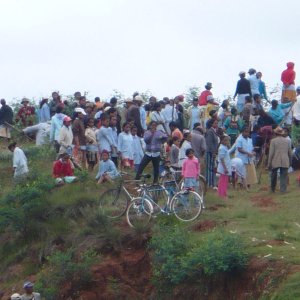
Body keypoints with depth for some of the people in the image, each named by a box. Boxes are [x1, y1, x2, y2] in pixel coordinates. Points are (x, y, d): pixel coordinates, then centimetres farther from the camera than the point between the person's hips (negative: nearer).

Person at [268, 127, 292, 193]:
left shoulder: (273, 141, -3)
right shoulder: (287, 141, 7)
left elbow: (271, 153, -6)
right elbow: (290, 153, 10)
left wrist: (269, 163, -2)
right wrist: (290, 162, 22)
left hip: (275, 162, -1)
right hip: (285, 162, 2)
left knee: (274, 175, 15)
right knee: (284, 177, 2)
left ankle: (272, 189, 23)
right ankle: (283, 190, -7)